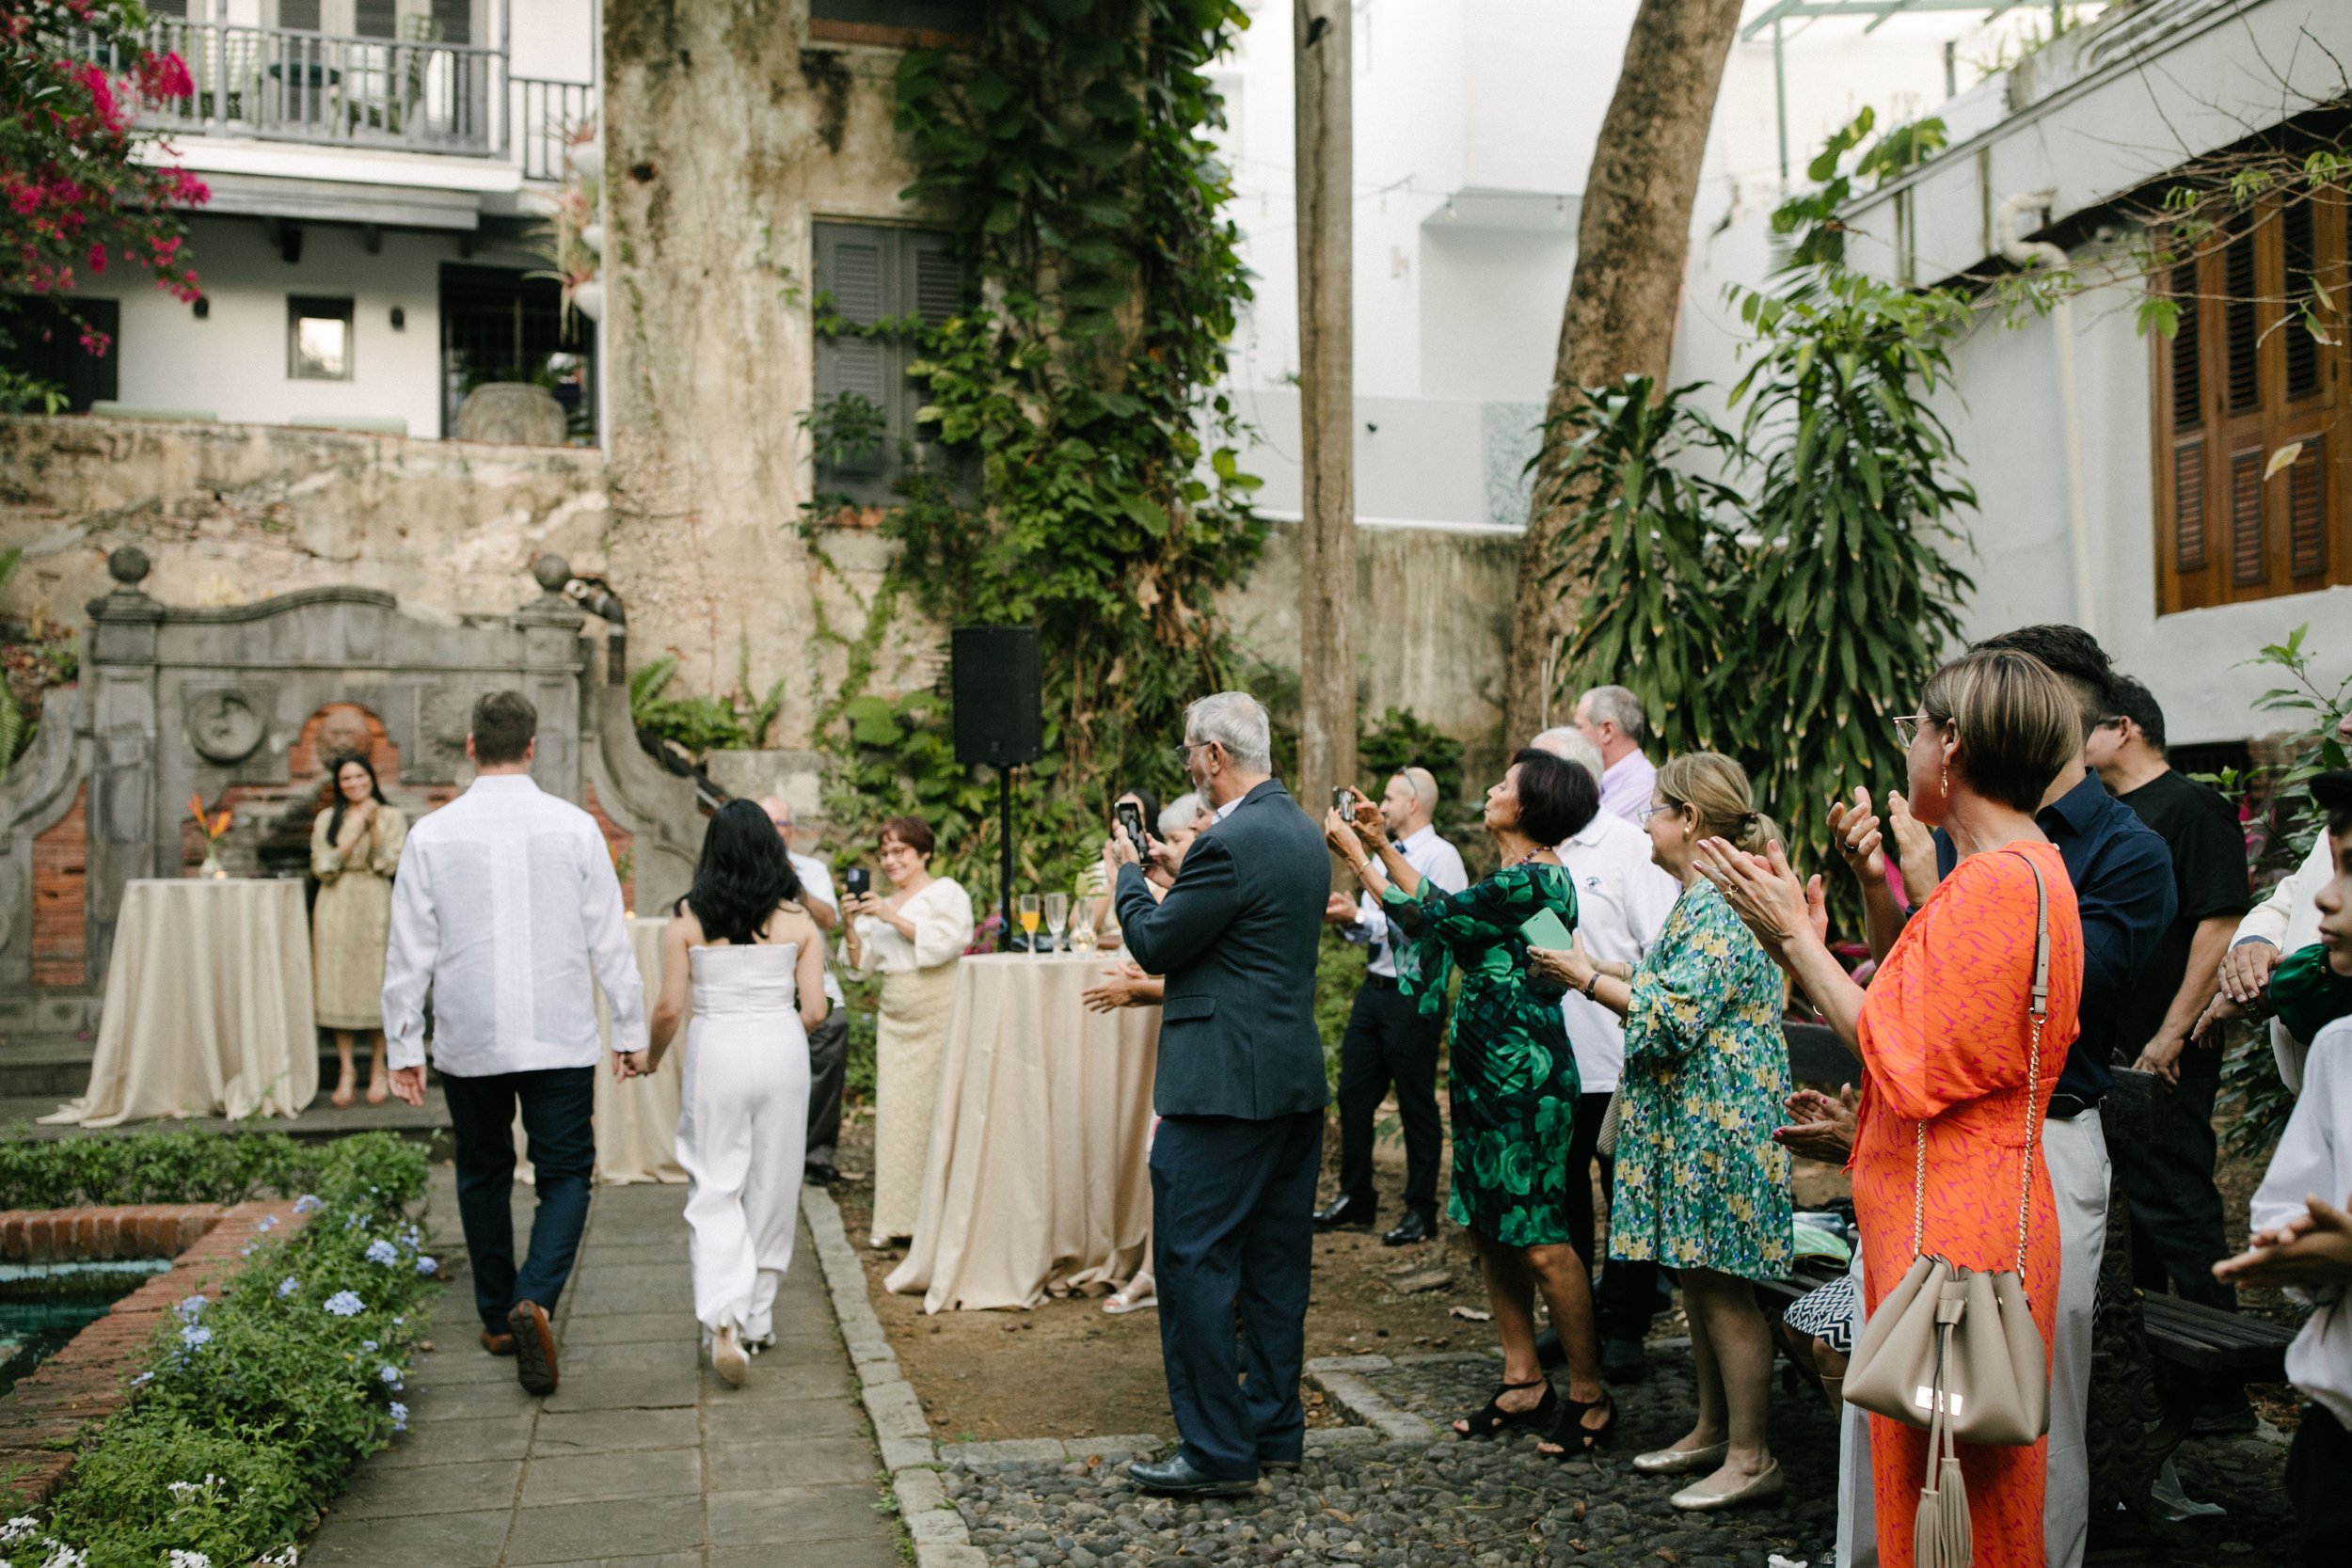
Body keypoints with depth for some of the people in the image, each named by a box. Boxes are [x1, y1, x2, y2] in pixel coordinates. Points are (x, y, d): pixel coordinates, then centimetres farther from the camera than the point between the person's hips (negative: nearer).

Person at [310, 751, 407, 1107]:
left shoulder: (391, 817, 7)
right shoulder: (327, 819, 11)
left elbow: (391, 865, -4)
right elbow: (321, 869, 2)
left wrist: (374, 828, -12)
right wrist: (349, 838, -8)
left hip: (374, 907, -2)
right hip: (336, 908, 2)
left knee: (376, 986, -3)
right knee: (338, 986, -1)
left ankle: (378, 1071, 6)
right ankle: (346, 1071, 5)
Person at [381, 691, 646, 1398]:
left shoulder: (431, 835, -3)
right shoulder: (575, 828, -5)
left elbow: (410, 951, 0)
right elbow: (610, 941, -2)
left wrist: (404, 1046, 8)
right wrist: (629, 1031, 7)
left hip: (468, 1042, 2)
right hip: (561, 1041, -1)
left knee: (483, 1176, 18)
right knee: (566, 1174, 7)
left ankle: (497, 1319, 28)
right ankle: (533, 1301, -16)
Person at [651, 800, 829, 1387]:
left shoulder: (687, 919, -4)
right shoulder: (798, 920, -1)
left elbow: (669, 1008, -4)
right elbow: (814, 1009, -2)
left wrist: (652, 1059, 15)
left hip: (714, 1052, -1)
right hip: (781, 1053, 1)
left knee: (713, 1189, 4)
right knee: (772, 1186, 13)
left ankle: (723, 1318, -14)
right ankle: (757, 1318, 23)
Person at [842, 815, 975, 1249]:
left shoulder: (946, 892, 2)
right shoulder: (881, 905, 21)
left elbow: (944, 942, -13)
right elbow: (862, 964, 17)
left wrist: (892, 917, -14)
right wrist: (851, 926, 0)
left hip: (938, 1013, -6)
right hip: (895, 1014, 6)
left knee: (935, 1109, -9)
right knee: (896, 1111, 2)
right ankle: (898, 1217, 7)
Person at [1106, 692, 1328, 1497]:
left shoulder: (1229, 843, -19)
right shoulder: (1302, 833, 11)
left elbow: (1155, 945, -12)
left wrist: (1128, 874, 4)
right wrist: (1178, 880, 19)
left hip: (1224, 1084, -10)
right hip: (1295, 1078, 10)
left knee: (1192, 1259, -2)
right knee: (1276, 1258, 15)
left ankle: (1218, 1449, 3)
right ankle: (1275, 1425, 25)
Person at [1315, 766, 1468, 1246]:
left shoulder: (1440, 857, -11)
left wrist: (1361, 916, -21)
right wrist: (1347, 919, -3)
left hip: (1415, 996, -8)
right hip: (1374, 989, 8)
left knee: (1417, 1107, 3)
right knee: (1353, 1097, 11)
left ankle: (1421, 1211, 15)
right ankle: (1355, 1201, 23)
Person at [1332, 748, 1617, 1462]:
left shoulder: (1530, 881, -18)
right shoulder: (1529, 874, 13)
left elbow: (1428, 920, -15)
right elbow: (1444, 908, 18)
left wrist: (1357, 854, -7)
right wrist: (1383, 846, 18)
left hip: (1523, 1072, -10)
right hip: (1488, 1067, 10)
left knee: (1541, 1241, -3)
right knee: (1491, 1230, 14)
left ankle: (1589, 1396, 8)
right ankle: (1524, 1382, 24)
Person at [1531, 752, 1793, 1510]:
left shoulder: (1719, 905, -18)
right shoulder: (1698, 899, 15)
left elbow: (1676, 1016, -22)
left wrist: (1589, 979, -13)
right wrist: (1598, 968, 14)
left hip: (1718, 1124, -11)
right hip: (1689, 1124, 11)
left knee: (1722, 1285, -3)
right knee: (1698, 1279, 16)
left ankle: (1751, 1456, 5)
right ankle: (1713, 1430, 27)